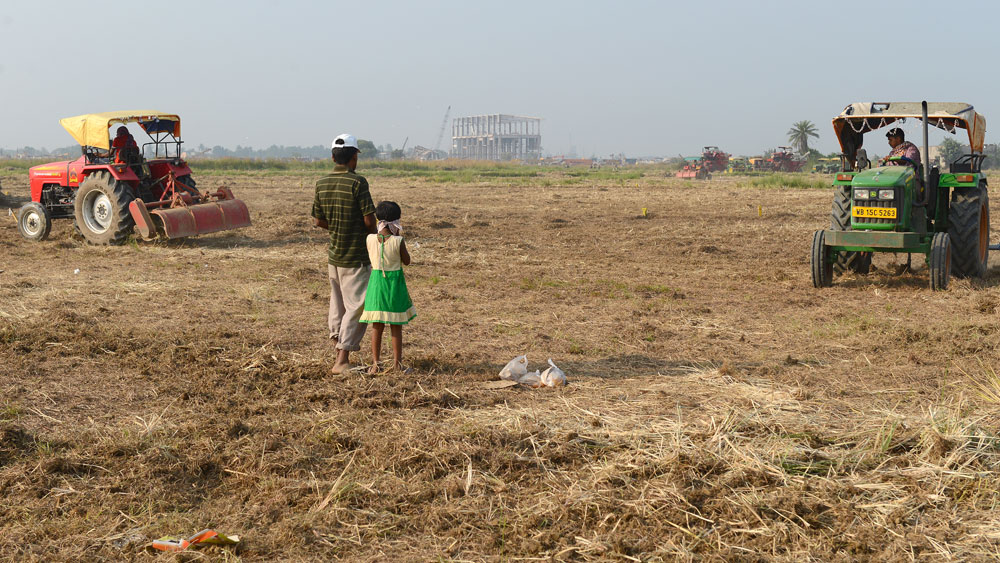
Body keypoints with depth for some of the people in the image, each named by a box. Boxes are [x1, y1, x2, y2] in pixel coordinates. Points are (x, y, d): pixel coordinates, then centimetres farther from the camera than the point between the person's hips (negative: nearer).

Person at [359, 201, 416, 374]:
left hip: (376, 281, 3)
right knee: (396, 327, 9)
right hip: (395, 283, -2)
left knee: (377, 327, 12)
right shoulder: (398, 241, -16)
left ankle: (375, 363, 12)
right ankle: (397, 363, 16)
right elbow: (406, 261, -2)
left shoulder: (370, 239, -8)